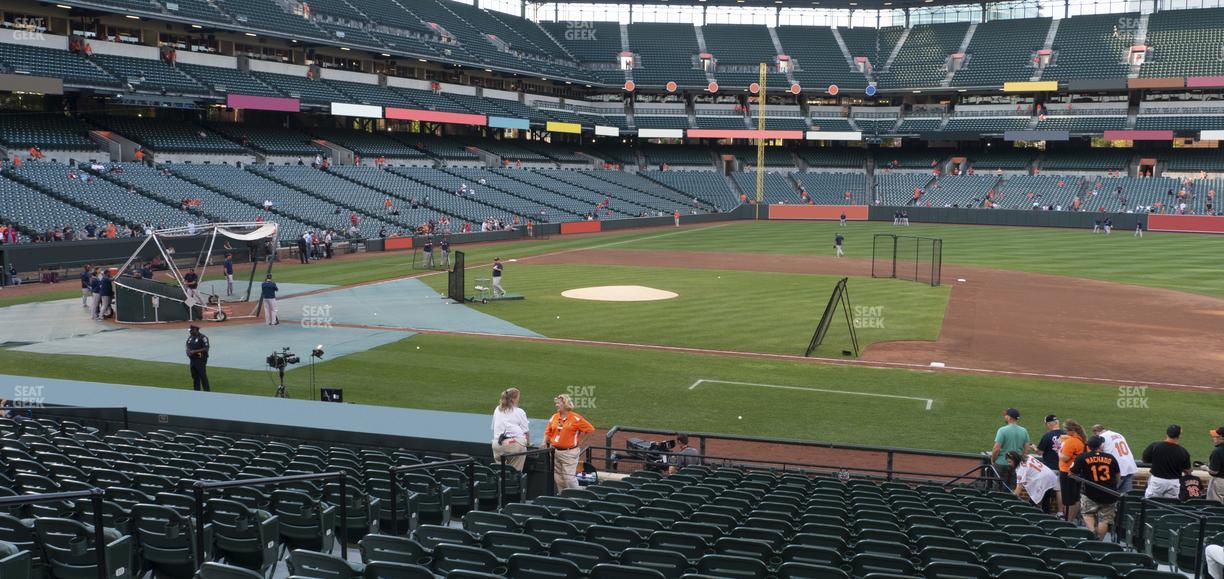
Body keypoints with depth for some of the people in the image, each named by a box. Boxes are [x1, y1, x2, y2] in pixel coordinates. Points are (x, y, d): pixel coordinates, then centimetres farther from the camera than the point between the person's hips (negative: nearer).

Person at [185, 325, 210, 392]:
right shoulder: (190, 337, 13)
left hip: (200, 359, -8)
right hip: (192, 359, 8)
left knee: (203, 376, -6)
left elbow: (206, 349, -17)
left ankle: (207, 391, 0)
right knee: (194, 376, 11)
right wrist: (188, 351, -1)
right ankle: (197, 391, 18)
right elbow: (188, 346, 22)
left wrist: (194, 351, -21)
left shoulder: (202, 337, -13)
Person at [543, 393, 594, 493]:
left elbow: (590, 429, -8)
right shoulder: (554, 417, 9)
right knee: (558, 477, 11)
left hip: (569, 452, -6)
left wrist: (579, 441, -4)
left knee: (569, 477, -10)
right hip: (555, 451, 6)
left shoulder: (575, 418, -8)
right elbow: (548, 431, 16)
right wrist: (544, 442, 0)